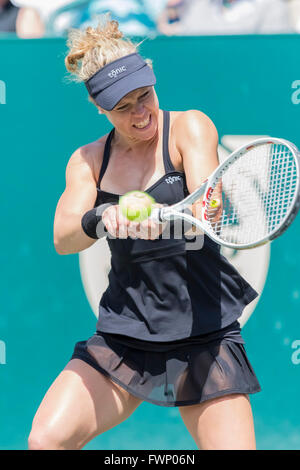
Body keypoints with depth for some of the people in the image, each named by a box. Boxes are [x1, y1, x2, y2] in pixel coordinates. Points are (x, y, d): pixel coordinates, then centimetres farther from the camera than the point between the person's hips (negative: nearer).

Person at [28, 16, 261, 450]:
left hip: (203, 330, -2)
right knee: (47, 439, -13)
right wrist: (100, 219, -33)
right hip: (123, 333, 3)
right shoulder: (87, 161, 6)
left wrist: (159, 219, -44)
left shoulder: (188, 127, -4)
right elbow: (62, 237, -10)